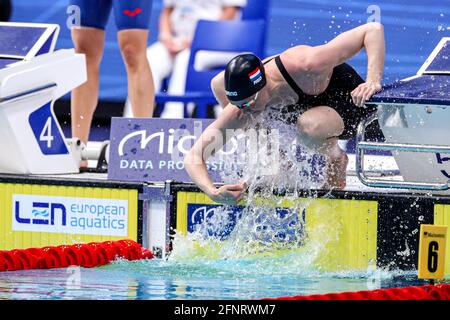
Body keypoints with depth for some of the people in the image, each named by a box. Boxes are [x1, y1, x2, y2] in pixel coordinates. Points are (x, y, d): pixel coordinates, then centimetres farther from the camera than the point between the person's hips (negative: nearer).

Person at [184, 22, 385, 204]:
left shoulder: (304, 66, -42)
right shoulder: (240, 110, -27)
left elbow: (374, 30, -39)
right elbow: (193, 157, -27)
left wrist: (373, 81, -50)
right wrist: (212, 192, -45)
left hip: (350, 99, -5)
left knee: (308, 126, -40)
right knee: (219, 84, -3)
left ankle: (336, 159, -4)